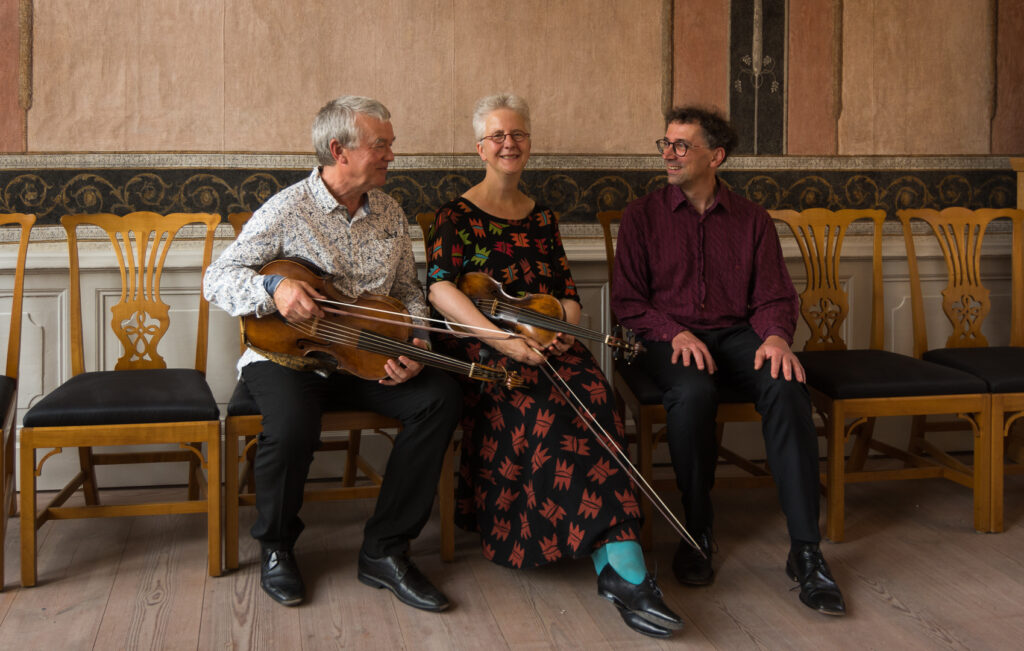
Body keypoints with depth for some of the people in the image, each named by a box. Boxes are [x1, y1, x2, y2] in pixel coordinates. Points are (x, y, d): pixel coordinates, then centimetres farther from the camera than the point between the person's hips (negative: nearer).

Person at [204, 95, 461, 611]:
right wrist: (273, 287, -28)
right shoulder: (287, 210, -8)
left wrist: (415, 343, -5)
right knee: (293, 425, -36)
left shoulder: (389, 212, 9)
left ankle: (384, 550, -11)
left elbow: (407, 291, 16)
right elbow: (217, 278, -7)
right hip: (287, 355, -5)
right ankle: (276, 548, -3)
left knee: (440, 396, -20)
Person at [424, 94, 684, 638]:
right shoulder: (457, 215, 7)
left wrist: (556, 331, -6)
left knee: (590, 391, -32)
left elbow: (569, 298, 18)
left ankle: (618, 568, -32)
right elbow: (439, 289, -9)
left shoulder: (541, 218, 22)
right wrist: (501, 339, -23)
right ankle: (623, 567, -38)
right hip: (478, 350, -4)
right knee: (548, 406, -35)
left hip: (546, 347, 5)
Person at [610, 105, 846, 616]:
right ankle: (696, 534, -16)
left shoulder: (751, 219, 15)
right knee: (693, 391, -37)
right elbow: (627, 301, 5)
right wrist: (675, 332, -13)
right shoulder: (642, 215, 10)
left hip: (737, 333, 2)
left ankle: (805, 550, -29)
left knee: (786, 386, -32)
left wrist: (775, 335, -14)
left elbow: (775, 296, 10)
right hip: (670, 337, -1)